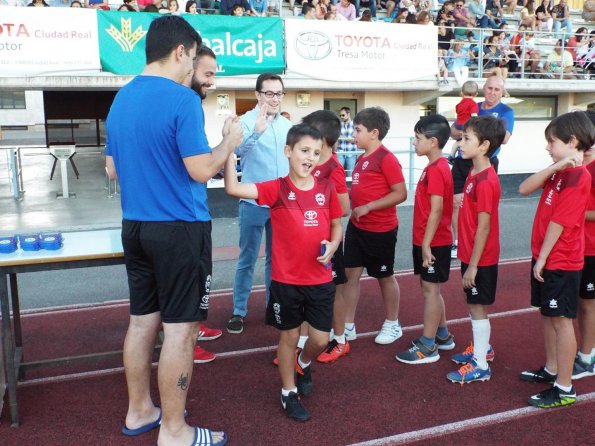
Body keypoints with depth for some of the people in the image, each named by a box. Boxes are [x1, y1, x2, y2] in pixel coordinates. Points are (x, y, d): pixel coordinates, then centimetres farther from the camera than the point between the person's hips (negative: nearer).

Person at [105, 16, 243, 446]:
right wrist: (229, 141, -1)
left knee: (142, 320, 16)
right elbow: (201, 171, -17)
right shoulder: (182, 99, -15)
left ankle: (139, 411, 31)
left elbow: (112, 170, 15)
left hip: (135, 227, 8)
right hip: (179, 229, -8)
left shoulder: (121, 99, 10)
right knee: (180, 328, 2)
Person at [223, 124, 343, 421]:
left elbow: (336, 226, 12)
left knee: (320, 339, 10)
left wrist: (332, 246, -9)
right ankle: (289, 392, 33)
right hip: (286, 280, -3)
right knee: (289, 336, 12)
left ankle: (304, 364, 45)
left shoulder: (326, 189, 0)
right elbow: (234, 188, -24)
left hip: (320, 279, 3)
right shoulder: (277, 189, -10)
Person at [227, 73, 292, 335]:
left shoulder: (287, 125, 8)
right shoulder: (247, 121, -9)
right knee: (247, 260, 4)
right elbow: (239, 149, -29)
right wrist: (256, 132, -47)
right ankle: (238, 311, 16)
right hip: (254, 203, -5)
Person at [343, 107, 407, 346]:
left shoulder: (386, 158, -16)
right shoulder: (362, 158, 9)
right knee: (351, 273, 8)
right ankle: (348, 326, 19)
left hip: (381, 230, -7)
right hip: (356, 227, 8)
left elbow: (401, 193, -20)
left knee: (385, 276, 9)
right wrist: (347, 194, 4)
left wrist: (367, 207, -23)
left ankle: (392, 325, 29)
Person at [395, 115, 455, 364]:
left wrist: (426, 243, -22)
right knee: (430, 289, 18)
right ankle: (442, 336, 32)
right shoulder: (436, 167, 12)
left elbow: (436, 210, -23)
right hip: (430, 240, 10)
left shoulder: (436, 170, -18)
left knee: (430, 290, -1)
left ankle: (427, 347, 9)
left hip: (434, 242, -10)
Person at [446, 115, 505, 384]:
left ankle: (481, 366, 15)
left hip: (480, 259, -9)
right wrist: (468, 260, 16)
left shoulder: (486, 182, -23)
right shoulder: (475, 174, 6)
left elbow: (484, 227, -22)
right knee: (473, 305, 20)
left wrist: (472, 266, -19)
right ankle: (482, 349, 39)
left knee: (477, 307, 2)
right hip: (471, 254, 9)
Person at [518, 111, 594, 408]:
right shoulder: (560, 172, 10)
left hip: (560, 262, -9)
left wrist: (542, 259, -17)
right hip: (545, 258, 9)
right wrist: (553, 168, -12)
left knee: (561, 319, -1)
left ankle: (564, 388, 9)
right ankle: (551, 369, 33)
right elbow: (524, 189, -1)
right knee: (547, 314, 18)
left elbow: (559, 223, -20)